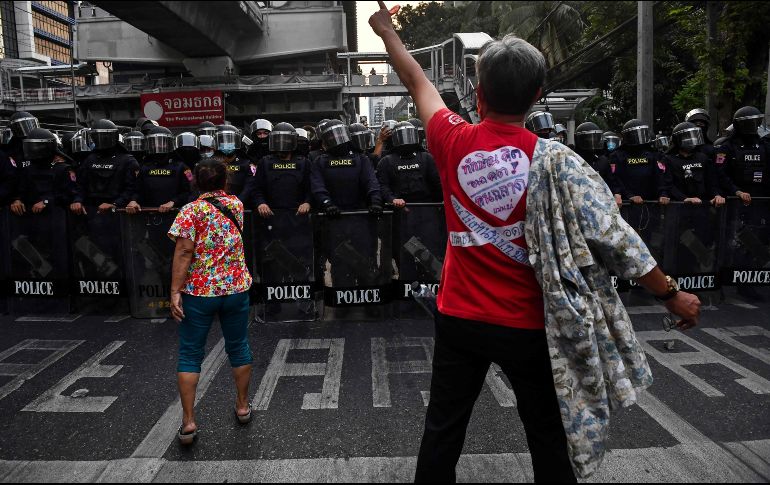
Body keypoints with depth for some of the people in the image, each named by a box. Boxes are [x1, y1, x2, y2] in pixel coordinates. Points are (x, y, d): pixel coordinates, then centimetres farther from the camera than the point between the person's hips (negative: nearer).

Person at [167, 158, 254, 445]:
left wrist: (175, 291, -14)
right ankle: (243, 406, 29)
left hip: (199, 292, -3)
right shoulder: (236, 205, 4)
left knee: (190, 355, 6)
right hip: (236, 289, 3)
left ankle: (188, 422, 7)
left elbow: (184, 253, -16)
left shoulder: (191, 211, -9)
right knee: (239, 347, 17)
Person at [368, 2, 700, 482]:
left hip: (460, 319, 2)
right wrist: (672, 294, 1)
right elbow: (614, 236, -12)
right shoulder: (554, 161, -14)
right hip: (527, 326, -2)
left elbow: (418, 81, 9)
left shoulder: (453, 143, -8)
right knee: (549, 440, 15)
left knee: (442, 433, 16)